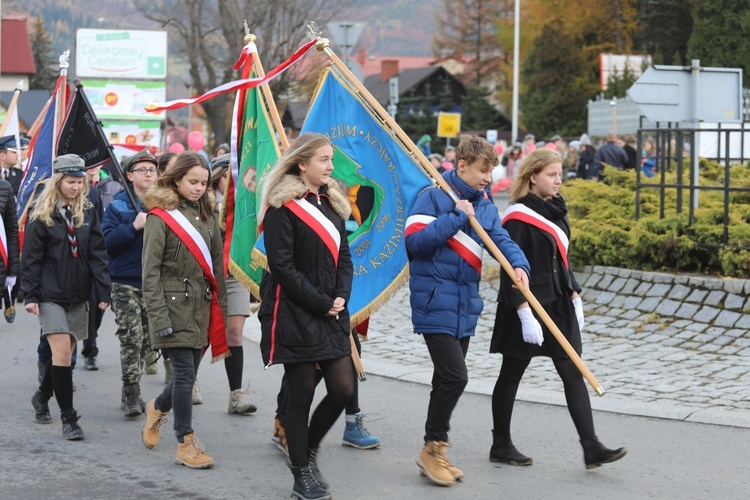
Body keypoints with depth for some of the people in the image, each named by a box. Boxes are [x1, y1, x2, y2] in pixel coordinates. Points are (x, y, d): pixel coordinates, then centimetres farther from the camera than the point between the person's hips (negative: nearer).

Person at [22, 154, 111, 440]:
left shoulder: (87, 212, 7)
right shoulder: (42, 216, -4)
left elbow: (97, 254, 6)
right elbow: (31, 258, -4)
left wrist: (103, 292, 0)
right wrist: (29, 295, -9)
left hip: (78, 295, 4)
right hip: (51, 295, -4)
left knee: (64, 353, 11)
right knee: (62, 352, -13)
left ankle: (42, 397, 36)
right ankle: (68, 418, -7)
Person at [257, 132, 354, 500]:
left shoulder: (332, 203, 13)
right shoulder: (282, 206, -10)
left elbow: (343, 257, 14)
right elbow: (282, 265, -14)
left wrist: (341, 297, -3)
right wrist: (321, 303, -14)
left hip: (331, 314, 7)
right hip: (294, 314, -7)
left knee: (342, 389, 2)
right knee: (302, 394, 0)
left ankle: (307, 451, 25)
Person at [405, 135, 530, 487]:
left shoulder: (484, 203, 11)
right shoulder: (434, 196, -10)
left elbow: (500, 239, 2)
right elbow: (414, 240, -18)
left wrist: (518, 264, -18)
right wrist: (456, 217, -20)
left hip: (466, 304, 8)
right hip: (436, 302, -7)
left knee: (448, 379, 13)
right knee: (454, 376, -14)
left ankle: (435, 453, 22)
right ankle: (433, 449, 2)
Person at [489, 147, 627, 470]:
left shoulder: (555, 210, 12)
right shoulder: (518, 218, -14)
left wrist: (574, 295, 17)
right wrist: (525, 313, -23)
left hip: (558, 304, 8)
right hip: (528, 306, -8)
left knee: (573, 373, 1)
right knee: (511, 374, 6)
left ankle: (591, 448, -2)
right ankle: (501, 445, 18)